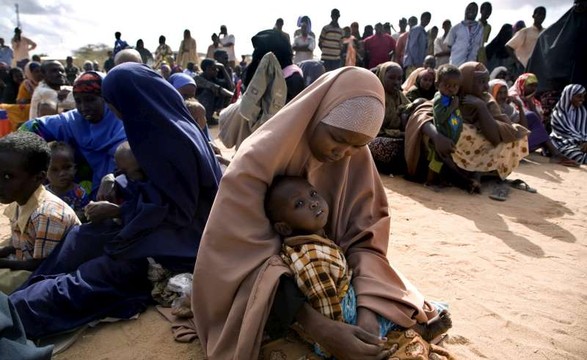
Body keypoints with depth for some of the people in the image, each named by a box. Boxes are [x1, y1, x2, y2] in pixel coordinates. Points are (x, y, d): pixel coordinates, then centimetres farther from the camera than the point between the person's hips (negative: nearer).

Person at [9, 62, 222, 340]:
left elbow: (177, 207, -24)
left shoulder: (175, 140, -24)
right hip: (163, 224, 9)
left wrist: (126, 189, -13)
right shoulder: (163, 127, 4)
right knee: (81, 237, 4)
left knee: (91, 276, -16)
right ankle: (17, 303, 5)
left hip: (178, 240, -9)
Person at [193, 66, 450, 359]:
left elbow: (365, 237, -15)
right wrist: (318, 327, -39)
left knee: (408, 321, -6)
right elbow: (253, 256, -30)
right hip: (256, 276, -3)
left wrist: (368, 314, -32)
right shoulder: (258, 159, -28)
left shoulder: (357, 159, -13)